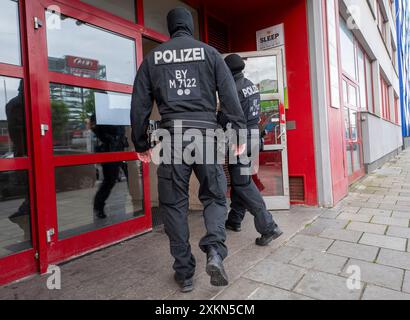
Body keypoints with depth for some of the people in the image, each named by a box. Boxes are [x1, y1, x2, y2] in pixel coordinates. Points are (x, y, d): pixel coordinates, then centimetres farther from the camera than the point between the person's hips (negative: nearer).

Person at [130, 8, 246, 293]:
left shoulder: (153, 58, 13)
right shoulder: (209, 52, 10)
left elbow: (139, 104, 9)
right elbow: (230, 96, 2)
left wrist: (141, 144, 15)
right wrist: (240, 134, 6)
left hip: (172, 137, 1)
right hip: (206, 134, 0)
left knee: (174, 205, 9)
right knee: (215, 196, 14)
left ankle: (185, 273, 15)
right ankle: (215, 251, -7)